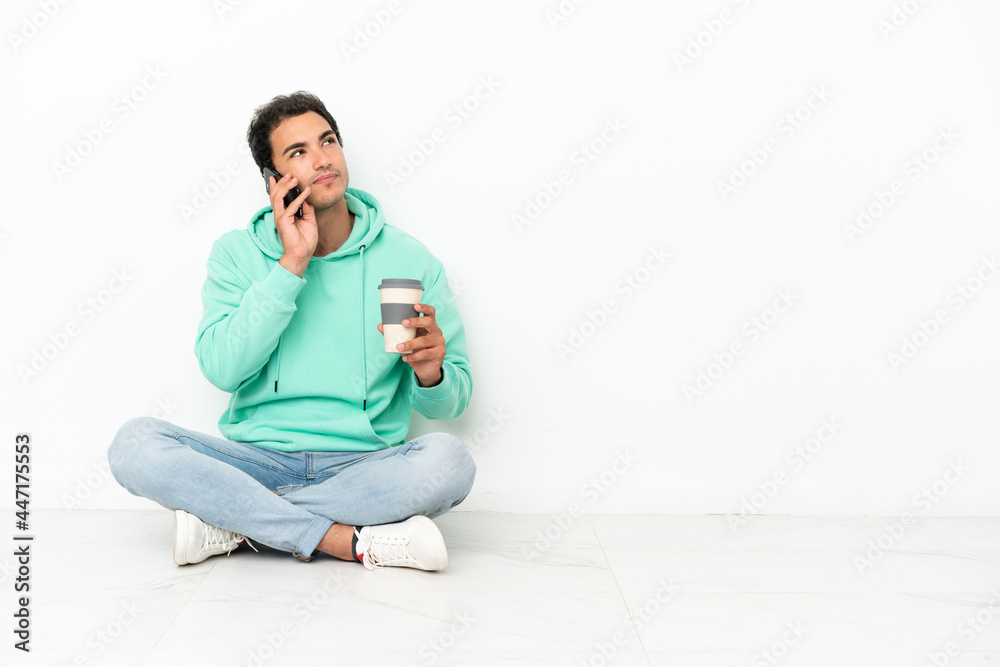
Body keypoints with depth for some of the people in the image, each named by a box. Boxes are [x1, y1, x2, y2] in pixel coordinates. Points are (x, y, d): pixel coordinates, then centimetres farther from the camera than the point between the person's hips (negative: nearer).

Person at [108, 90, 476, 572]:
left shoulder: (410, 260, 3)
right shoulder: (237, 254, 5)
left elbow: (449, 404, 4)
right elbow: (222, 369, -12)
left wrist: (430, 374, -20)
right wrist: (292, 263, -15)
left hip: (362, 468, 0)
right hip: (257, 460, 1)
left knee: (449, 459, -31)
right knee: (136, 443, -24)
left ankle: (231, 521, -20)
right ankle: (356, 542, -26)